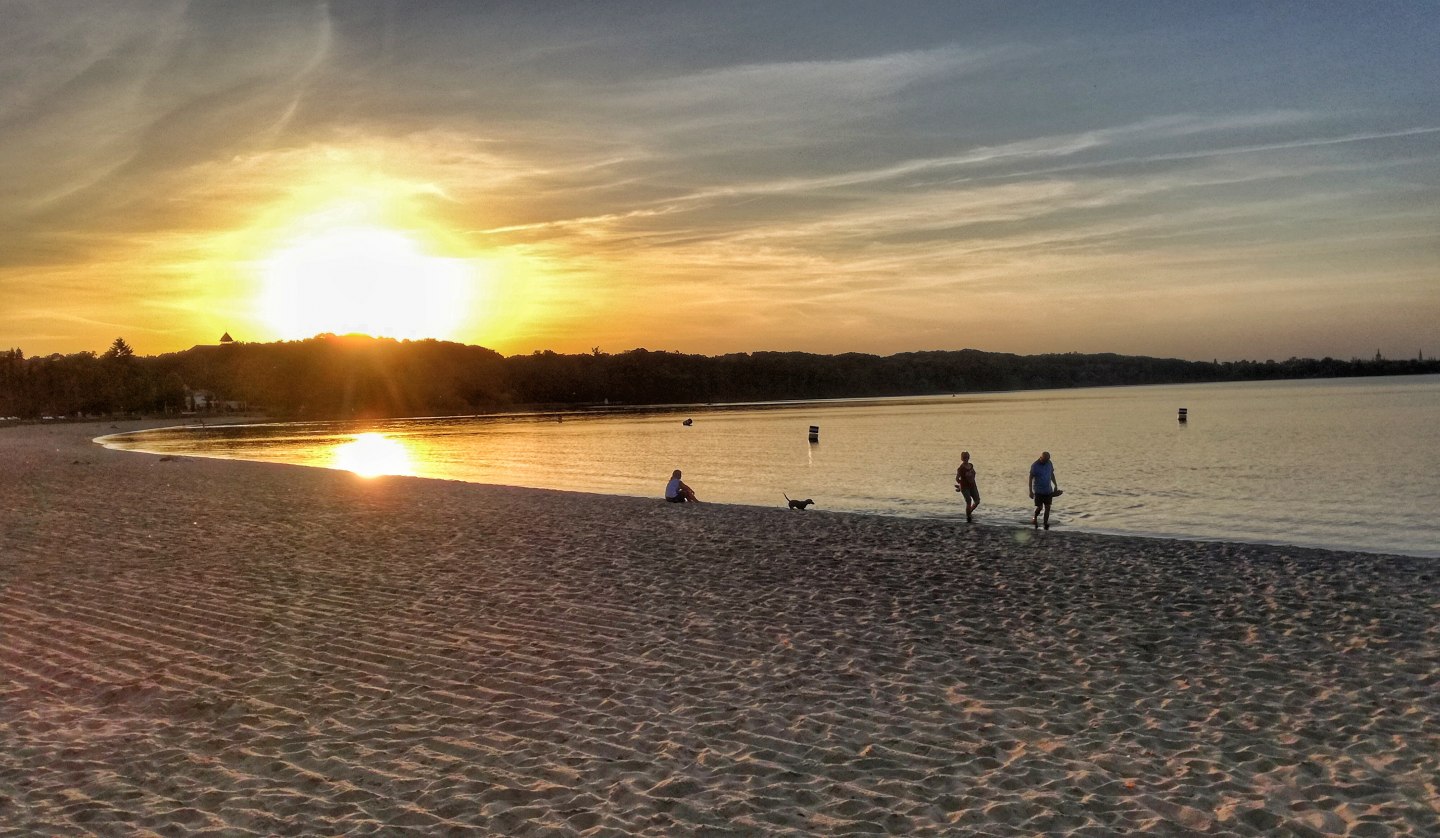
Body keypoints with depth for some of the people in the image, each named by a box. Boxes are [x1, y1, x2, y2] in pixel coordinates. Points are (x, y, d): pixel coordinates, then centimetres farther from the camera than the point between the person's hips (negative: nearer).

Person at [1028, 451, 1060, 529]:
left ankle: (1046, 523, 9)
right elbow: (1031, 478, -11)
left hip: (1048, 490, 4)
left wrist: (1056, 485, 13)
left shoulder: (1049, 463, 2)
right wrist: (1030, 491, -14)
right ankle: (1035, 518, 24)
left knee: (1048, 507, 1)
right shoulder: (1034, 466, -13)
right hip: (1038, 490, -4)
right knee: (1039, 507, -4)